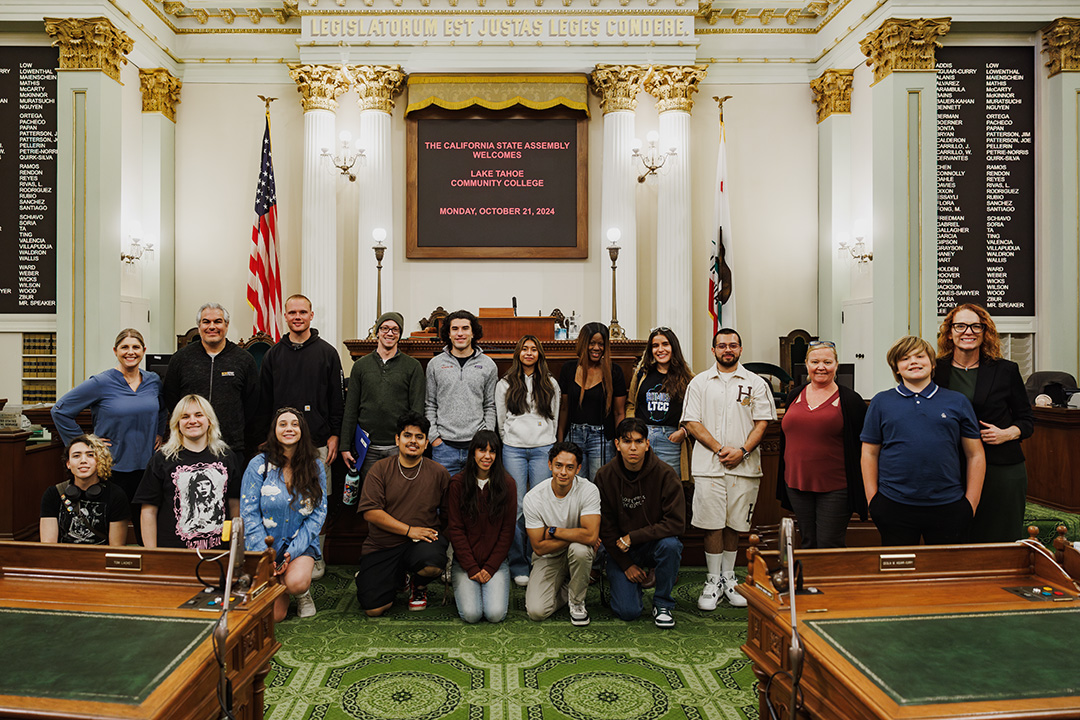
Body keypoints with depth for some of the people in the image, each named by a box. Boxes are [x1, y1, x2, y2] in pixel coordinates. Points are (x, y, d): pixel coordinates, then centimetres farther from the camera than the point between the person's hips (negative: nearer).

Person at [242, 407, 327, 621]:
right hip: (265, 544, 0)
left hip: (301, 543, 0)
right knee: (273, 616, -8)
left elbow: (318, 513, -1)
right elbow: (249, 513, -5)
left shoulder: (315, 467, 0)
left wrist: (293, 550, -12)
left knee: (296, 583, -31)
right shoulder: (259, 465, -5)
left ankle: (303, 592, 7)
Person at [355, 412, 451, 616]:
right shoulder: (380, 469, -1)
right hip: (382, 546, 0)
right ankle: (394, 577, 23)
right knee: (374, 608, -12)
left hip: (423, 540, 0)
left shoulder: (438, 473, 2)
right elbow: (370, 512, -9)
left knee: (433, 566, -34)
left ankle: (418, 584, 6)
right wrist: (409, 530, -14)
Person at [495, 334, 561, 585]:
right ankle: (518, 565, 7)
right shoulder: (505, 384, 10)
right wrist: (510, 442, 11)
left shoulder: (550, 384, 12)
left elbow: (554, 419, 16)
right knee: (517, 507, -3)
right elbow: (500, 420, 13)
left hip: (543, 449, 1)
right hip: (513, 450, 0)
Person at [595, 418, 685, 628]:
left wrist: (633, 537, -21)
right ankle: (618, 580, 20)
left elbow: (676, 523, -18)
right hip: (620, 549, 0)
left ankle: (662, 603, -9)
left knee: (670, 545, -34)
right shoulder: (605, 476, -10)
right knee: (628, 611, -15)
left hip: (654, 544, 0)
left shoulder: (665, 473, -15)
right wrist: (626, 564, -7)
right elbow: (605, 527, -3)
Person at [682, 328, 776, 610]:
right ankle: (713, 580, 13)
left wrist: (742, 451, -11)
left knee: (734, 524, 8)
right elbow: (692, 422, 1)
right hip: (708, 466, -1)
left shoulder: (756, 384, 8)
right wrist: (719, 448, -11)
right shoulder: (699, 382, 7)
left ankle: (728, 578, 23)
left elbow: (762, 423, 4)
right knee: (712, 524, 0)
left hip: (744, 466, 1)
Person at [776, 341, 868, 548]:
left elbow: (863, 445, -1)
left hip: (835, 487, -4)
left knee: (829, 546, -1)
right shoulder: (794, 396, 10)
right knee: (808, 545, 14)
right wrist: (783, 481, 17)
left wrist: (860, 489, -5)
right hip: (796, 484, 4)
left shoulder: (850, 400, -3)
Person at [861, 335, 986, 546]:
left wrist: (971, 504, 2)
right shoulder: (881, 402, 6)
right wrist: (873, 501, 0)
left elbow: (975, 455, 9)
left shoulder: (957, 402, 8)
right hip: (894, 507, 0)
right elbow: (869, 454, 6)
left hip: (948, 507, 1)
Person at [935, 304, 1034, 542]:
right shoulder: (935, 371, 4)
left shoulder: (1006, 370, 5)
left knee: (1000, 541, 3)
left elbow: (1026, 419, 12)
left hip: (1001, 471, 0)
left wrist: (1008, 433, -7)